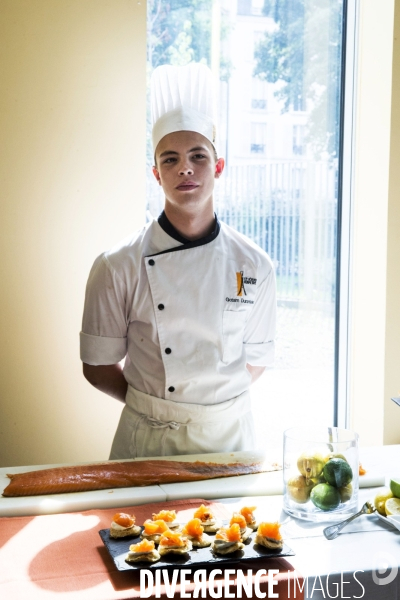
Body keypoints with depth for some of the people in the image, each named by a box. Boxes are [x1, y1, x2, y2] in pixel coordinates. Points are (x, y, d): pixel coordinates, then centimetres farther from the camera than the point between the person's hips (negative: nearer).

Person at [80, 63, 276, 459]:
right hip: (149, 439, -2)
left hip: (230, 433, 2)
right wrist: (156, 406, -5)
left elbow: (256, 358, 6)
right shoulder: (117, 267, -11)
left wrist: (214, 400, -4)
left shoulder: (253, 265, -5)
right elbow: (98, 367, -3)